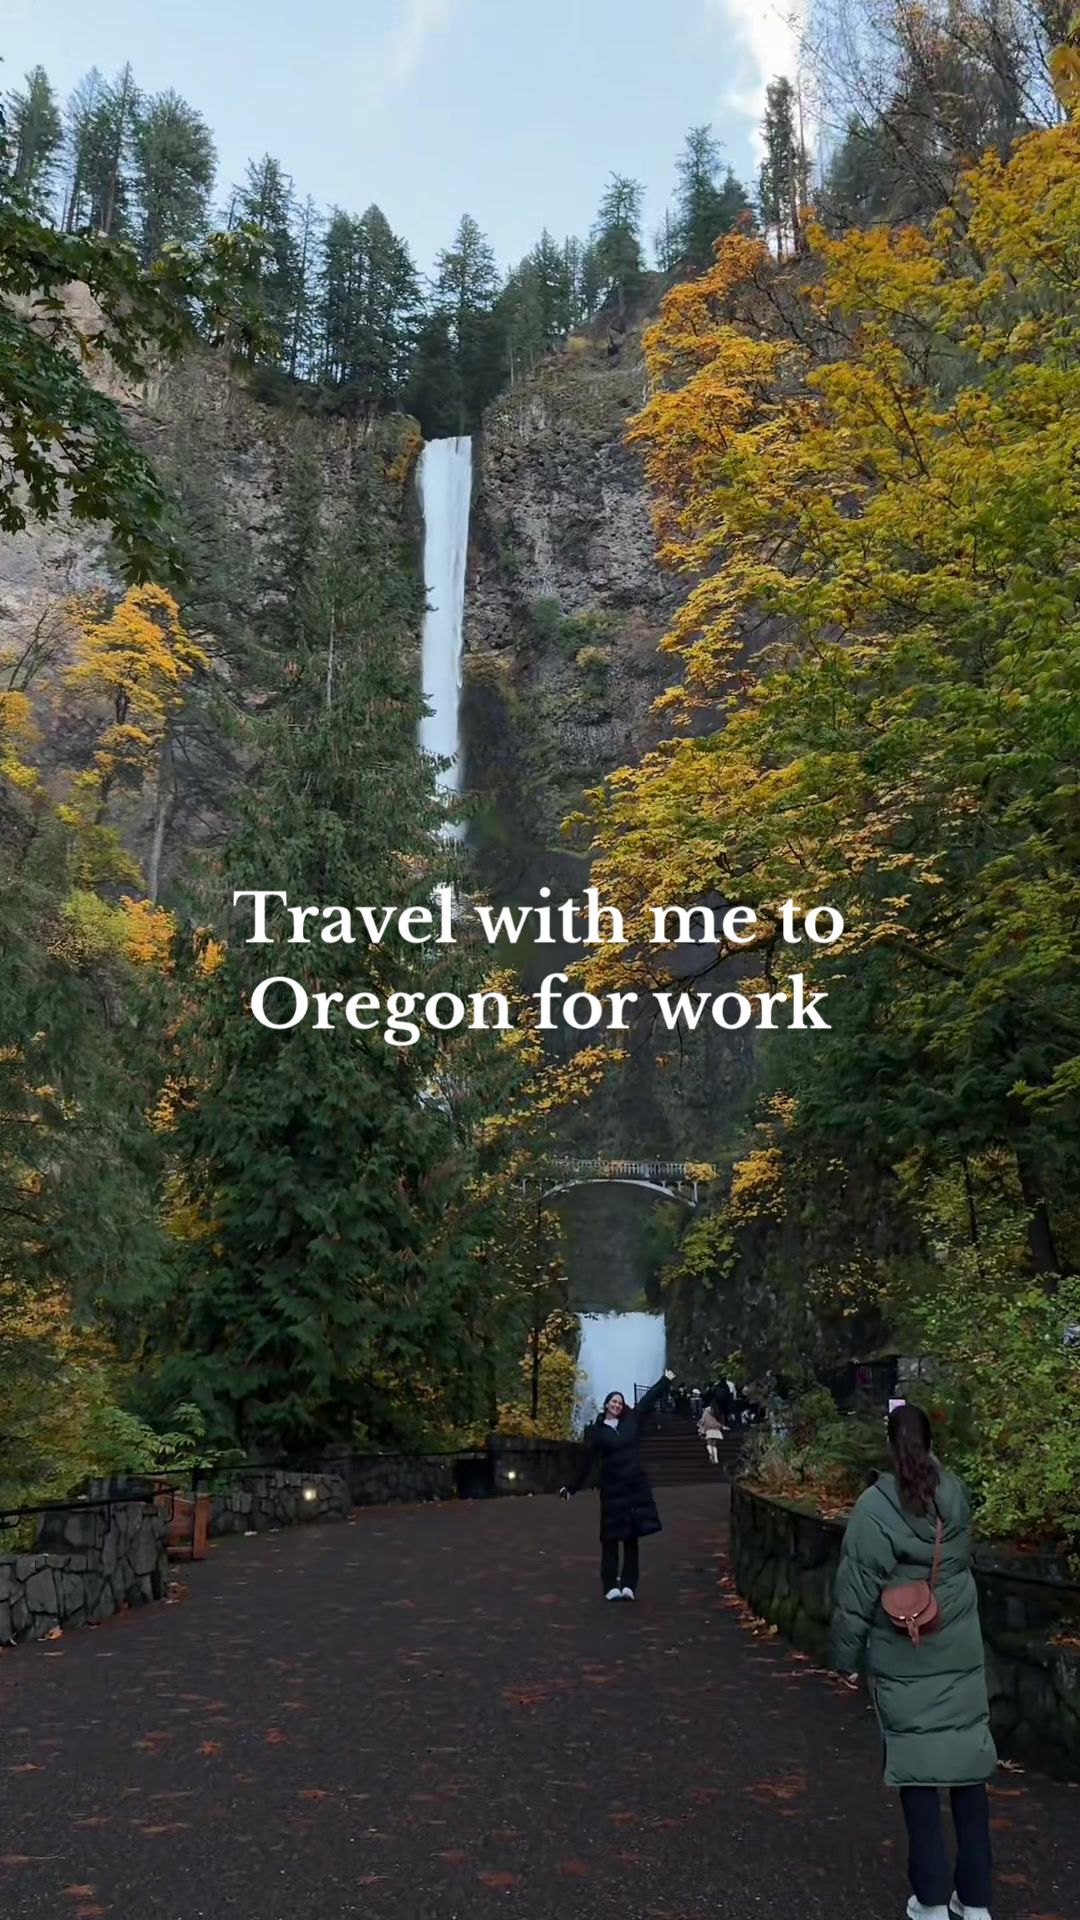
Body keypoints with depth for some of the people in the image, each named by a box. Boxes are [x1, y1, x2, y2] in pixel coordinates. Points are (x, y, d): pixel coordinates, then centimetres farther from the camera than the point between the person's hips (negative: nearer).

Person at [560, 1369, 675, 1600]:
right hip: (612, 1487, -3)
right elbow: (588, 1462, 5)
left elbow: (648, 1401, 14)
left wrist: (666, 1380, 19)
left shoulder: (631, 1421, 8)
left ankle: (629, 1585, 2)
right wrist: (573, 1488, 6)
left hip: (635, 1485, 3)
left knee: (632, 1537, 2)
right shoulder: (597, 1431, 1)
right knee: (611, 1538, -2)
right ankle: (611, 1586, -1)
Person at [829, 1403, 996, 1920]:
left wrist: (846, 1656, 0)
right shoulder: (955, 1494, -4)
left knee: (917, 1771, 7)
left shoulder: (874, 1507, -16)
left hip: (903, 1663, -3)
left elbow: (856, 1593, -12)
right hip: (960, 1656, 3)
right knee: (969, 1767, 11)